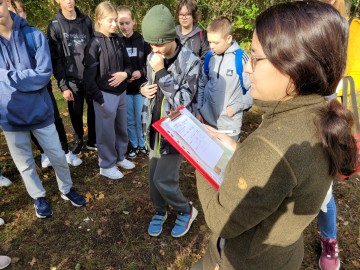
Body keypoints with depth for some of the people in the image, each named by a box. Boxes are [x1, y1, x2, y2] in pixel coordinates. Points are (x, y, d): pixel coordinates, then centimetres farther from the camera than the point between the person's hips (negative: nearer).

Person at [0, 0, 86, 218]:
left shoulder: (35, 35, -10)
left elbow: (44, 74, -18)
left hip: (39, 111, -1)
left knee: (58, 156, 12)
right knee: (25, 164, 16)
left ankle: (67, 189, 39)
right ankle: (39, 197, 39)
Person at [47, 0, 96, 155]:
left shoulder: (86, 21, 7)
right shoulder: (55, 26, -1)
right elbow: (55, 59, -4)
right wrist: (63, 86, -10)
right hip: (72, 81, -2)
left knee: (94, 111, 7)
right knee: (76, 114, 9)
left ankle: (92, 141, 26)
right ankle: (78, 141, 30)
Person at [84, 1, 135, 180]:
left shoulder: (118, 41, 8)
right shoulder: (94, 43, -10)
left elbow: (128, 64, 14)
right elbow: (89, 75, -12)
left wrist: (125, 74, -8)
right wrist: (98, 98, -14)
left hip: (121, 92, 6)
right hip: (105, 95, -6)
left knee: (121, 128, 18)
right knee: (106, 132, 5)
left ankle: (120, 157, 37)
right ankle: (106, 165, 22)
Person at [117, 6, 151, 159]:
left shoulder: (142, 40, -2)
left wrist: (141, 72, -16)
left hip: (141, 87, -1)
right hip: (123, 88, 1)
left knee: (141, 119, 7)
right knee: (129, 120, 11)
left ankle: (143, 144, 26)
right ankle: (134, 145, 27)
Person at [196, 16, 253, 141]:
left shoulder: (241, 59, -14)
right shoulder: (210, 58, 2)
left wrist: (236, 107, -14)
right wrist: (198, 110, 7)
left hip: (229, 125, -4)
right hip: (207, 120, 5)